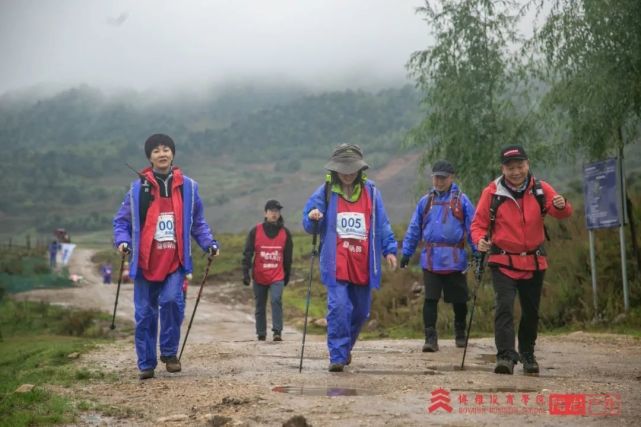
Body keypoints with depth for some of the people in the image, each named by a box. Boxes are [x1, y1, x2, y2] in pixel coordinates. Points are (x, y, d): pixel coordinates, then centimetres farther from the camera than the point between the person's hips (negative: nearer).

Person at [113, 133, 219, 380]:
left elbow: (198, 223, 15)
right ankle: (146, 364, 16)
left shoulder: (188, 187, 7)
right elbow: (121, 221, 10)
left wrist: (209, 244, 1)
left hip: (175, 262, 0)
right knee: (145, 314, 3)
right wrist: (123, 241, -9)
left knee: (172, 300, -20)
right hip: (145, 263, 0)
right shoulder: (138, 188, 4)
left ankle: (169, 352, 2)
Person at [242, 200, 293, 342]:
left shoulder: (285, 233, 4)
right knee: (260, 306, 8)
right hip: (259, 276, 0)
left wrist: (287, 275, 17)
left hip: (277, 276, 0)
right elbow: (247, 253, -1)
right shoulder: (255, 231, -1)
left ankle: (277, 332, -18)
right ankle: (261, 334, 18)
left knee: (276, 300, -19)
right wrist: (245, 273, -7)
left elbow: (288, 256, 13)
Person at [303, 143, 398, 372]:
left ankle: (345, 348, 35)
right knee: (338, 308, -15)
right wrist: (312, 217, -19)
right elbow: (310, 225, 3)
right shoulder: (325, 192, 2)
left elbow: (382, 224, 10)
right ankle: (338, 356, -8)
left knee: (360, 312, 13)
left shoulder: (371, 192, 7)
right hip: (336, 265, -3)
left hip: (362, 265, 3)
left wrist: (389, 249, 4)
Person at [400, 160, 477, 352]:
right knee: (430, 299, -6)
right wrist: (407, 252, 11)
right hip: (430, 260, 1)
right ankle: (430, 338, -4)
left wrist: (478, 252, -6)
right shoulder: (425, 202, 11)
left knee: (458, 300, 11)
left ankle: (460, 334, 30)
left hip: (455, 260, -1)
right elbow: (414, 229, 14)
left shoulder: (461, 200, 2)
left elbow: (472, 227, 1)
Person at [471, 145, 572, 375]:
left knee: (531, 311, 14)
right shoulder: (492, 192, -7)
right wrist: (480, 239, -23)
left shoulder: (540, 189, -2)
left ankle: (527, 354, 31)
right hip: (503, 261, -3)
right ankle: (506, 356, -23)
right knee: (504, 306, -20)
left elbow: (562, 213, -14)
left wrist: (561, 206, -37)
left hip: (534, 261, 3)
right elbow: (479, 223, -1)